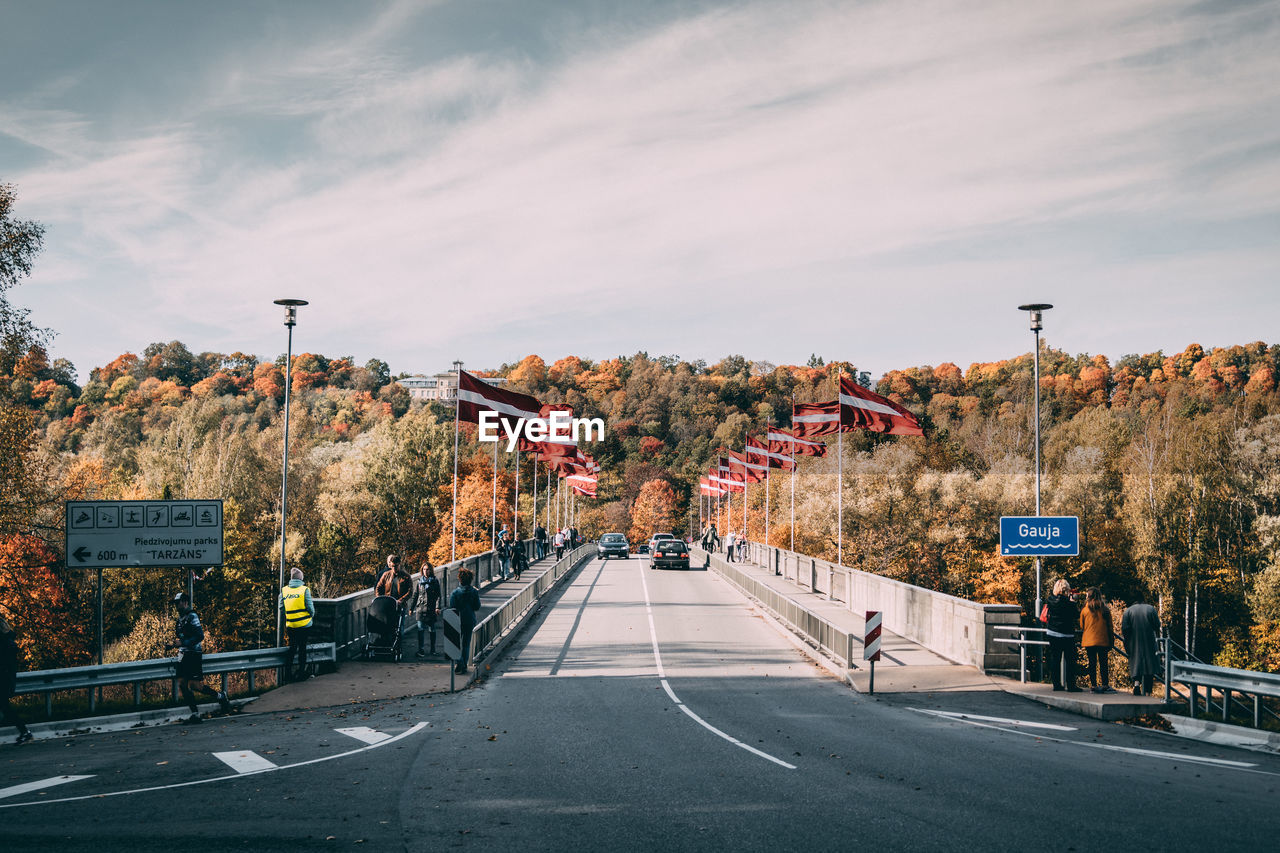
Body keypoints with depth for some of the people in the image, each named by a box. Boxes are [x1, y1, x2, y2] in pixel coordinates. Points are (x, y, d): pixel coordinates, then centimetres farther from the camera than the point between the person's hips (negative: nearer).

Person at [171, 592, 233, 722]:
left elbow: (200, 636, -19)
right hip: (183, 655, 9)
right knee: (182, 684, 1)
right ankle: (195, 714, 4)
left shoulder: (192, 616, -11)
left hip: (193, 654, -9)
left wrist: (183, 643, -21)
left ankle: (220, 697, 8)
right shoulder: (180, 618, 17)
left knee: (195, 685, -12)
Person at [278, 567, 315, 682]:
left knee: (292, 648, 14)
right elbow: (310, 607, -7)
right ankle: (301, 673, 8)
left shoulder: (284, 591, 1)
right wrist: (311, 616, 13)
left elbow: (281, 608, 6)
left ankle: (287, 674, 12)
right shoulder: (305, 590, -9)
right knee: (302, 648, 6)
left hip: (290, 625, 3)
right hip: (304, 625, -3)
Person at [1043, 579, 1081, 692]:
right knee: (1070, 660, 2)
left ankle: (1056, 684, 13)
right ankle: (1071, 685, 0)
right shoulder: (1069, 603, -14)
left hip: (1052, 633, 5)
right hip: (1067, 634, -4)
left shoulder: (1050, 600, -3)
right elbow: (1077, 619, -5)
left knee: (1055, 659, 10)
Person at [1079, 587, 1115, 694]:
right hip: (1103, 641, 0)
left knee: (1092, 663, 4)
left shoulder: (1084, 610, -3)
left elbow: (1081, 627, 6)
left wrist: (1081, 641, 18)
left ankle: (1093, 685, 3)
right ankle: (1105, 685, 5)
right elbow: (1110, 627, 4)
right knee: (1103, 663, 5)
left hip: (1089, 640, 0)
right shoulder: (1105, 610, -1)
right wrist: (1111, 641, 11)